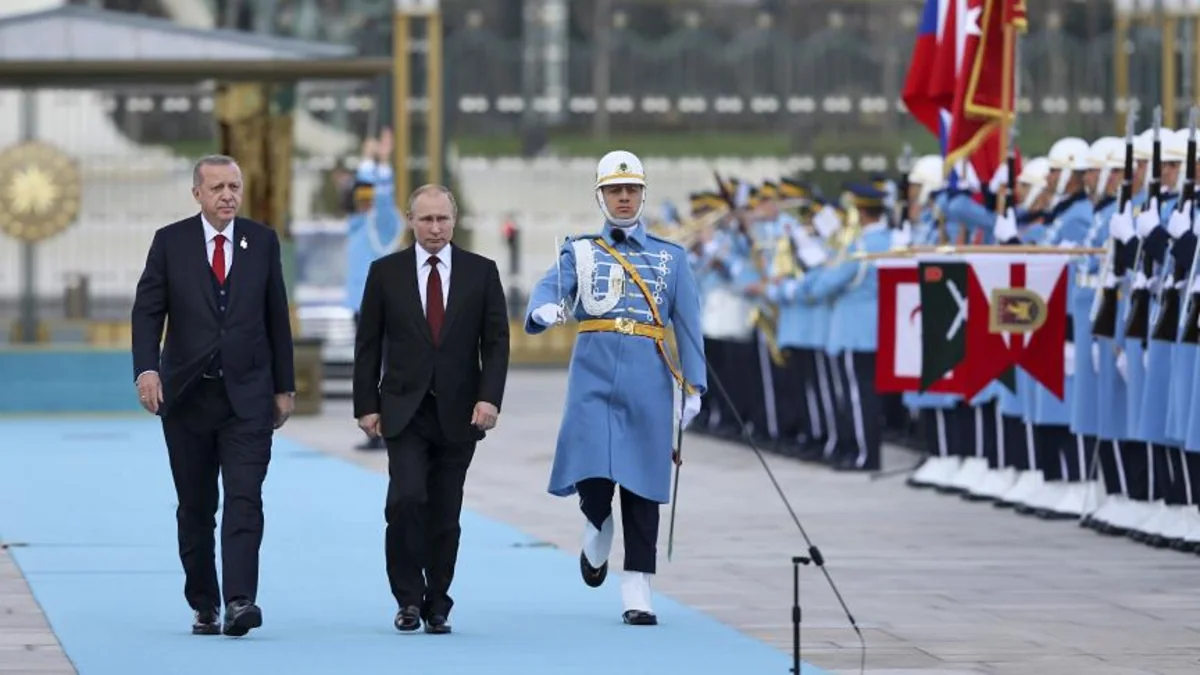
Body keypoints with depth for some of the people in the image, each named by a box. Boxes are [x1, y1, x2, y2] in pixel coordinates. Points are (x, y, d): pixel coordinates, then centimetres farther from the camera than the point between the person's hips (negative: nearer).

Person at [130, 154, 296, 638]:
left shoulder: (262, 241, 5)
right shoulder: (170, 242, 0)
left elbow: (277, 317, 9)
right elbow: (147, 311, -4)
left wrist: (284, 386, 8)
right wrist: (146, 369, -20)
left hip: (247, 395, 0)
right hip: (187, 394, 0)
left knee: (244, 499, -13)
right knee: (195, 506, 8)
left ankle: (240, 602, -22)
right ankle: (204, 605, 18)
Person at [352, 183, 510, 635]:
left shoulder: (481, 272, 4)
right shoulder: (385, 272, 3)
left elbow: (496, 343, 2)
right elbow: (368, 344, 5)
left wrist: (489, 398, -11)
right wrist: (366, 405, -2)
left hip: (458, 412, 1)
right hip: (404, 410, -1)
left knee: (445, 513, 5)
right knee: (407, 497, -17)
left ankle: (436, 605, 15)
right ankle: (409, 598, -5)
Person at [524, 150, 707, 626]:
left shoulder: (671, 258, 13)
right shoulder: (580, 252, 12)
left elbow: (688, 325, 10)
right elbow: (550, 287, -6)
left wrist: (693, 387, 1)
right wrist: (544, 310, -30)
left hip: (648, 379, 1)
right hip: (594, 372, -1)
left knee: (642, 485, -1)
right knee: (592, 473, -13)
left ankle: (637, 593, 3)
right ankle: (597, 526, 22)